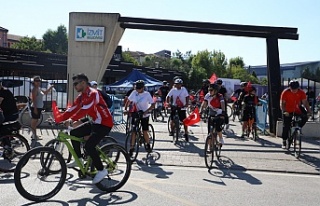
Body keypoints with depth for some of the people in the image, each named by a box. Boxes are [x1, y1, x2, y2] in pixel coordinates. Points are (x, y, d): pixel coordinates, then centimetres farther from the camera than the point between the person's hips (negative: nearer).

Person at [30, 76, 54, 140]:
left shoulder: (39, 89, 13)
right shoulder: (35, 89, -14)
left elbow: (45, 93, 28)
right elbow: (34, 99, -19)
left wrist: (50, 88, 13)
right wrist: (35, 108, -23)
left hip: (39, 107, 10)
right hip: (35, 108, -10)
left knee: (35, 121, 15)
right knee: (34, 121, -4)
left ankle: (34, 134, 25)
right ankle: (34, 135, 0)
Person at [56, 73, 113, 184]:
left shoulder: (92, 93, -19)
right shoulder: (81, 96, 9)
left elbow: (84, 110, -31)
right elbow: (72, 109, 3)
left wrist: (71, 120, -36)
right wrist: (57, 119, -6)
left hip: (105, 124, -9)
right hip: (94, 122, 9)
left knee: (89, 146, -20)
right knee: (74, 133, 5)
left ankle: (101, 170, -5)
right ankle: (79, 159, 17)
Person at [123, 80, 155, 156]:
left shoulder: (147, 94, -13)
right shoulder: (134, 93, -4)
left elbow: (152, 104, -17)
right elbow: (128, 101, 5)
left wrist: (146, 111, -31)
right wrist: (125, 109, -9)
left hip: (144, 115, -2)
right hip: (135, 114, 3)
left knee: (145, 132, 2)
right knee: (133, 131, -4)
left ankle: (148, 145, 28)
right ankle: (131, 148, 0)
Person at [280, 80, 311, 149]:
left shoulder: (301, 93, -13)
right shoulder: (285, 92, -19)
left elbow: (305, 102, -16)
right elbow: (282, 103, -21)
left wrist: (309, 111, -30)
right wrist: (284, 111, -37)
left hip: (297, 111, 3)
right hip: (288, 112, -2)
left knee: (305, 117, -22)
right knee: (286, 126, -4)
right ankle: (284, 141, 12)